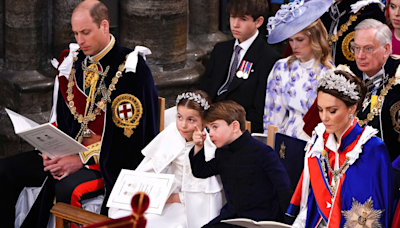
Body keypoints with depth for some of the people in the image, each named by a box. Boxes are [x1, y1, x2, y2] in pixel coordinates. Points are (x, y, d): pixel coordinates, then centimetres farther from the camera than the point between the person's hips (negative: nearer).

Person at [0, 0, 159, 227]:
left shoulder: (132, 70, -13)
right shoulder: (72, 62, 7)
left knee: (67, 189, -36)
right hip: (69, 152, 7)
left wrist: (84, 159, -21)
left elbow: (128, 134, -16)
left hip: (111, 162, -7)